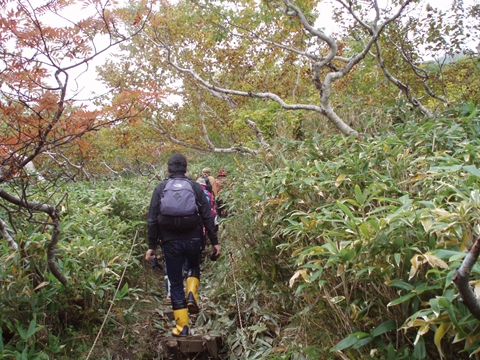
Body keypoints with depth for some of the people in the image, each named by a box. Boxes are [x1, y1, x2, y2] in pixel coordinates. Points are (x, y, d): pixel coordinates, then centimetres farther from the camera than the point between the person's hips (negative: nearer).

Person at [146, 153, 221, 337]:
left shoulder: (160, 188, 3)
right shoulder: (195, 187, 2)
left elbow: (152, 220, 0)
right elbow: (207, 216, -1)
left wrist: (151, 246, 5)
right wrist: (214, 242, 4)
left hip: (170, 241, 0)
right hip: (192, 239, 0)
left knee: (175, 283, 9)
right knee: (194, 268, 29)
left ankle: (182, 326, 10)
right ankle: (192, 295, 4)